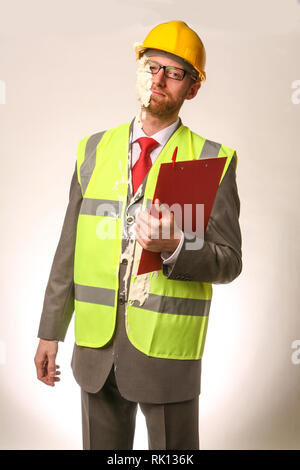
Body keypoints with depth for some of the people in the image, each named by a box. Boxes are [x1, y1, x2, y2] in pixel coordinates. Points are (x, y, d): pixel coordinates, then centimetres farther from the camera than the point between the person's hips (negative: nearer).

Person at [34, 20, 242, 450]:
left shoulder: (213, 160, -3)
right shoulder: (94, 149, 7)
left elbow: (229, 262, -6)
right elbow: (69, 247, 9)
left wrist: (174, 247, -26)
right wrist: (51, 332, 9)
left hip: (167, 350, -3)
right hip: (96, 347, 3)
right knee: (101, 446, 17)